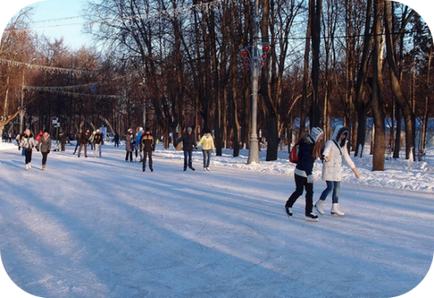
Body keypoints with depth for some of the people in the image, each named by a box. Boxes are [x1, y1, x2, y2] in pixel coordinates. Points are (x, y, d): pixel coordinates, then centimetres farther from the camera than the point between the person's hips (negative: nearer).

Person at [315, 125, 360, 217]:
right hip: (329, 169, -7)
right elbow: (326, 152, -26)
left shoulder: (343, 144, 12)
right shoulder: (330, 143, -10)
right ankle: (319, 204, 6)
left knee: (337, 188, 4)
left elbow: (347, 157, 18)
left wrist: (354, 169, 17)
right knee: (330, 187, -12)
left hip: (337, 170, 7)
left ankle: (334, 208, 9)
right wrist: (326, 157, -51)